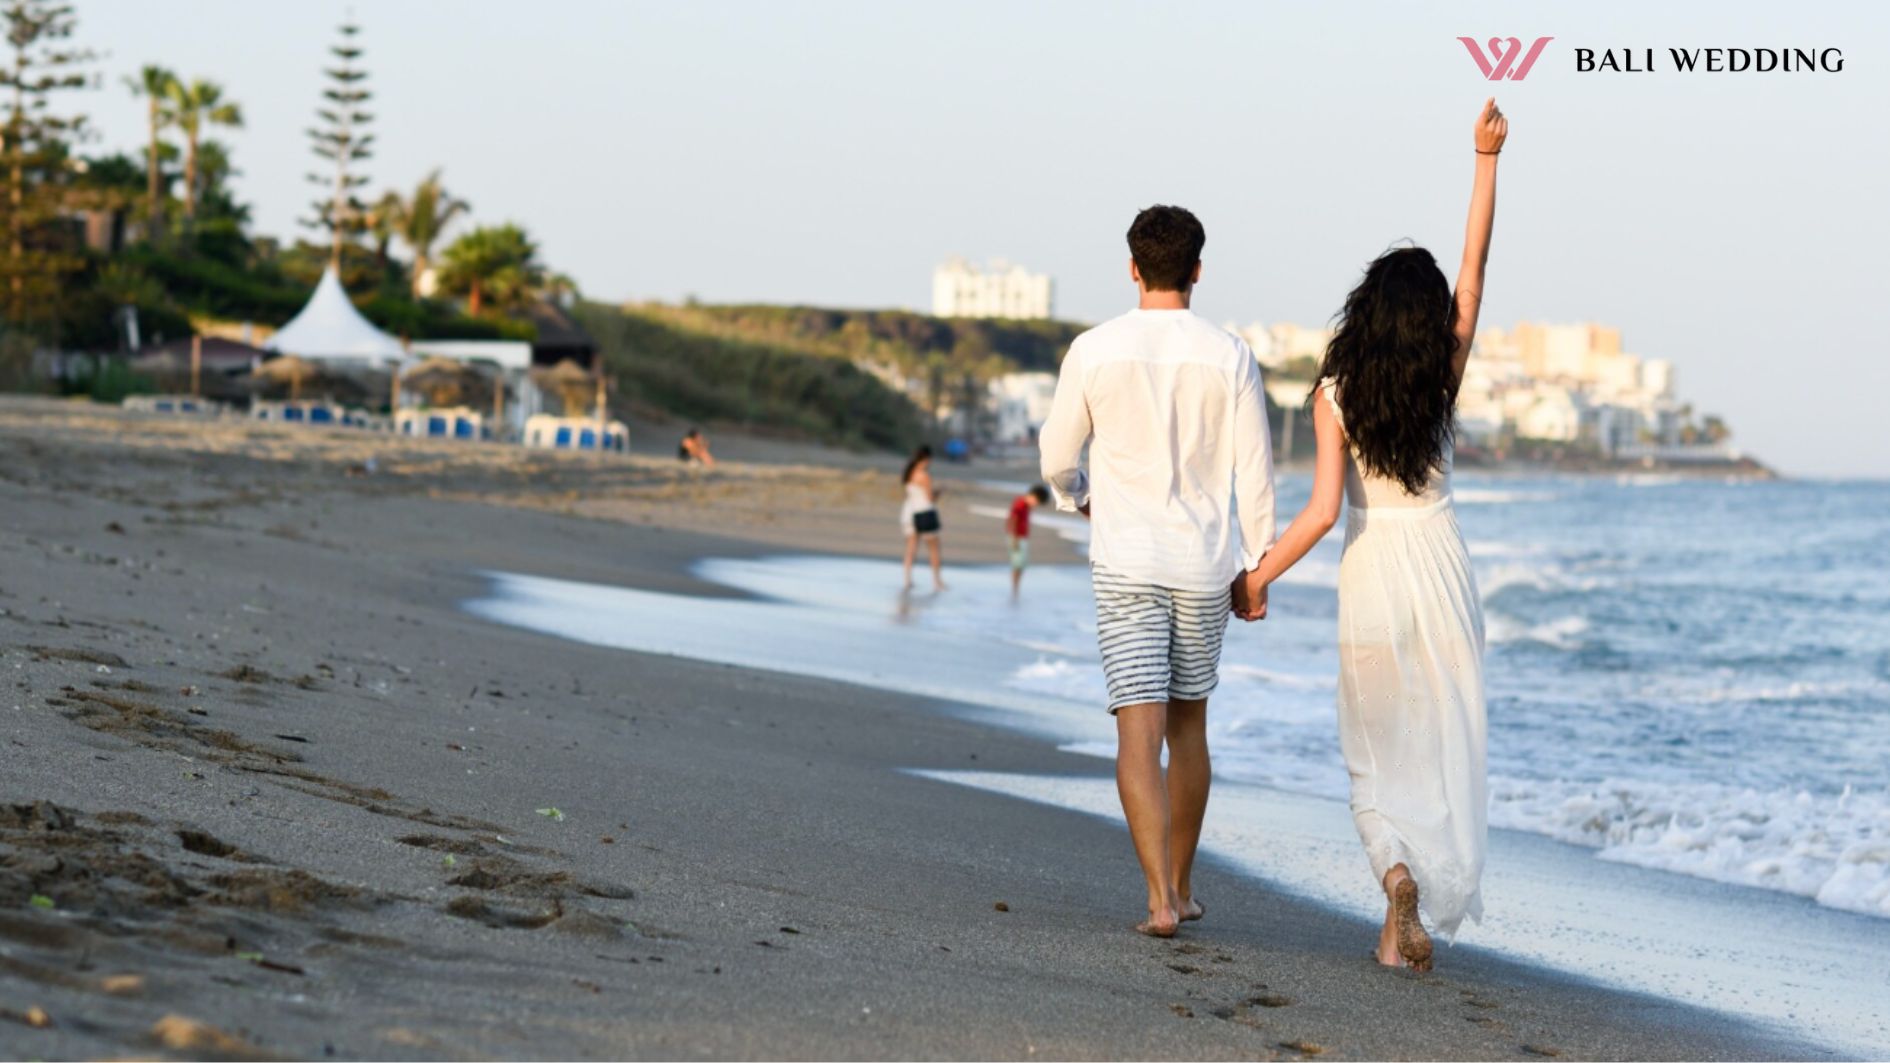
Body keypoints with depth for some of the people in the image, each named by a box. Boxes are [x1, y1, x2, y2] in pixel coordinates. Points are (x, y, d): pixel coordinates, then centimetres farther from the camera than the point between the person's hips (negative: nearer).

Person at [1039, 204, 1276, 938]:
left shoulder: (1094, 351, -4)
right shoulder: (1229, 358, -3)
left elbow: (1058, 453, 6)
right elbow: (1254, 474, -2)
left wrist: (1076, 496, 28)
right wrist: (1255, 566, 9)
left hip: (1125, 561, -1)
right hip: (1204, 562, 2)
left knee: (1140, 730, -4)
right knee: (1189, 724, 17)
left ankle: (1160, 899, -15)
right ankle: (1181, 886, 25)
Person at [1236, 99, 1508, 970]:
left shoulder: (1336, 394, -10)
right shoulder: (1442, 380, -6)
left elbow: (1323, 510, -16)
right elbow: (1475, 270, -1)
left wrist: (1257, 579, -6)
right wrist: (1486, 157, 0)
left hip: (1371, 580, -1)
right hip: (1442, 574, 1)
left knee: (1375, 754, 11)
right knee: (1442, 752, 8)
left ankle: (1396, 869, -16)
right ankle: (1418, 921, 3)